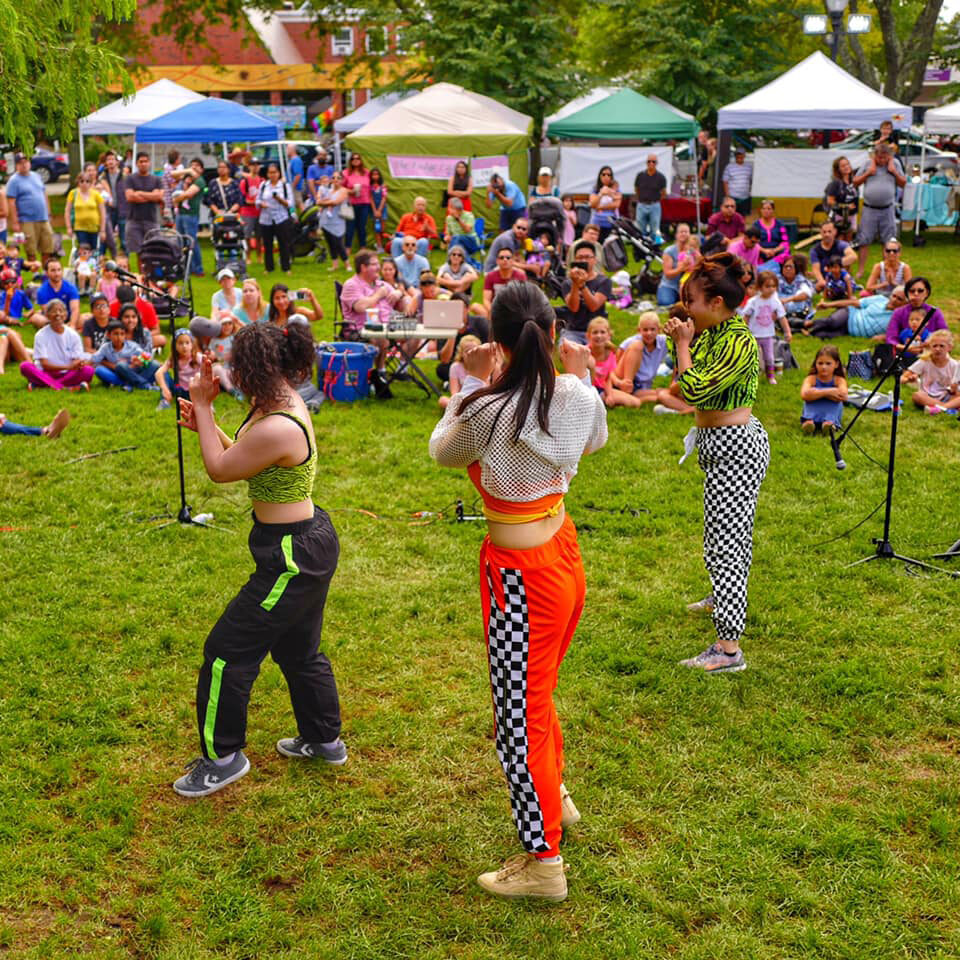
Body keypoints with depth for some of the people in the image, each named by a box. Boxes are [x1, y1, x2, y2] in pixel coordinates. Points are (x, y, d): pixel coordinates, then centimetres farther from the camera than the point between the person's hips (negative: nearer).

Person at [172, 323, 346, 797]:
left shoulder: (278, 429, -29)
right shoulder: (286, 403, 2)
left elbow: (220, 469, -15)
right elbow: (240, 455, 13)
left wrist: (203, 407, -8)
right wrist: (204, 423, -1)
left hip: (292, 558, -10)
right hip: (310, 543, 10)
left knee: (227, 651, 2)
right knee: (298, 650, 25)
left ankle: (223, 757, 18)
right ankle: (324, 740, 42)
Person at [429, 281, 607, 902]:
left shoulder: (488, 411, -24)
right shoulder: (579, 396, -6)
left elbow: (443, 451, -1)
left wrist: (472, 382, 6)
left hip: (521, 569, -7)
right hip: (563, 549, 7)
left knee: (521, 712, 4)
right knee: (538, 691, 28)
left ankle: (543, 862, 14)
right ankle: (555, 795, 49)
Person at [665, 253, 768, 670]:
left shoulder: (739, 343, -22)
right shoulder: (711, 333, 5)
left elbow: (695, 389, -27)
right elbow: (684, 383, 15)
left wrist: (683, 343, -16)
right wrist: (682, 342, 4)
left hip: (735, 447, -10)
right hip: (719, 444, 10)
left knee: (724, 542, -11)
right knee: (732, 528, 28)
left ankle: (728, 647, -10)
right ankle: (726, 596, 50)